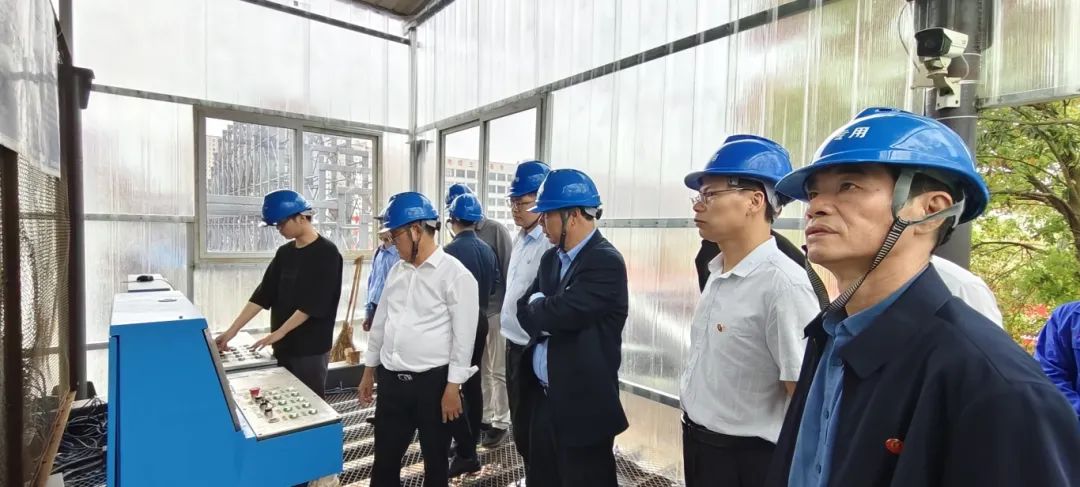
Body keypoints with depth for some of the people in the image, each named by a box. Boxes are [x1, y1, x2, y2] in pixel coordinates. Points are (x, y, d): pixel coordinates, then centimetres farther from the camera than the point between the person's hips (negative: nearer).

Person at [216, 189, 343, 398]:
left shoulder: (326, 253, -13)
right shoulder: (284, 252, 9)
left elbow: (314, 303, -18)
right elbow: (263, 294, 9)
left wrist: (280, 332, -19)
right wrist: (232, 330, 3)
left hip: (311, 348, -7)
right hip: (283, 346, 7)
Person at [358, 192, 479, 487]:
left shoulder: (455, 274, -14)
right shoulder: (397, 270, 8)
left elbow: (464, 335, -14)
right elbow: (381, 321, 15)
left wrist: (453, 386, -14)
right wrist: (369, 370, 18)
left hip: (434, 381, -6)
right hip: (392, 379, 6)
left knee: (435, 461, 14)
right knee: (384, 459, 18)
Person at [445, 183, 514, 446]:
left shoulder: (496, 230, -8)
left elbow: (509, 271, -9)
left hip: (495, 311, -5)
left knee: (498, 371, 5)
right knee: (479, 370, 15)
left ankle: (500, 422, 18)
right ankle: (484, 417, 29)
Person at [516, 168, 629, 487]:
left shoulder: (606, 261, -18)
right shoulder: (551, 258, 9)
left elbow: (560, 314, -26)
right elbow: (526, 311, 7)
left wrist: (536, 305, -6)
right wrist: (545, 313, -13)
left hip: (583, 406, -8)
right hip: (543, 398, 8)